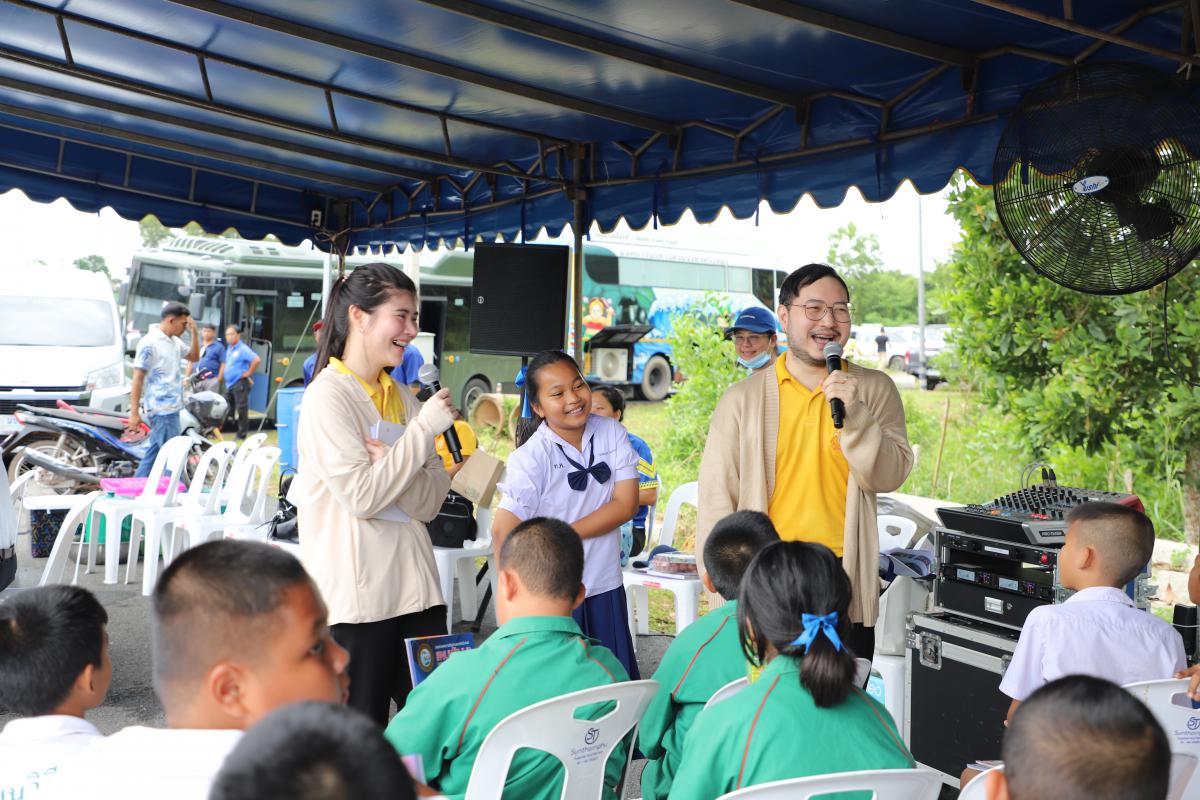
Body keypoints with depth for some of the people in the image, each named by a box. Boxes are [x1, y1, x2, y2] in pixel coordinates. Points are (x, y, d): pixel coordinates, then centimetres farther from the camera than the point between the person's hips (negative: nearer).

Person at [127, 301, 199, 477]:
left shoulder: (175, 341, 13)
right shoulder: (150, 343, -12)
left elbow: (194, 356, 26)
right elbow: (137, 379, -13)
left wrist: (194, 332, 10)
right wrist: (134, 413, -16)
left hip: (171, 408, 9)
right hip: (162, 409, -9)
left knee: (154, 453, 13)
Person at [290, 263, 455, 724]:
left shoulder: (403, 398, 12)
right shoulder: (328, 396, -8)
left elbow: (430, 502, 5)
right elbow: (362, 496, -17)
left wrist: (386, 460, -14)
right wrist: (423, 428, -14)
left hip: (415, 583, 7)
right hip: (357, 593, -6)